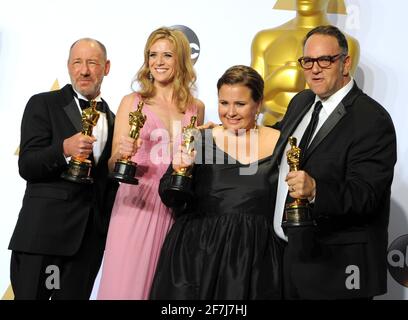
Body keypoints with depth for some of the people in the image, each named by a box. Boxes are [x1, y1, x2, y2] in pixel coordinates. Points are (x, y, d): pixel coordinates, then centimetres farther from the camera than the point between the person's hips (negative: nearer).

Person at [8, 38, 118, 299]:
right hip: (44, 230, -4)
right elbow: (26, 167, -9)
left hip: (91, 237, 4)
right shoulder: (43, 104, 0)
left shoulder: (113, 120, 15)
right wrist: (64, 149, -26)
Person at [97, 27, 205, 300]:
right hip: (135, 205, -2)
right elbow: (112, 167, 2)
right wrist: (121, 153, -18)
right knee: (128, 283, -3)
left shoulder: (196, 108, 9)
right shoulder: (132, 102, 3)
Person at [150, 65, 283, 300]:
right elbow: (170, 199, -1)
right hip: (197, 253, 1)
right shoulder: (201, 140, 0)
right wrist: (178, 171, -18)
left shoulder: (279, 144, -1)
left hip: (255, 258, 0)